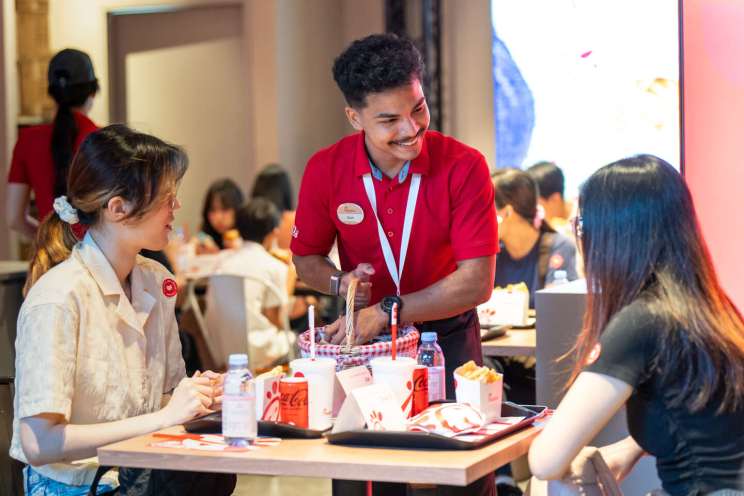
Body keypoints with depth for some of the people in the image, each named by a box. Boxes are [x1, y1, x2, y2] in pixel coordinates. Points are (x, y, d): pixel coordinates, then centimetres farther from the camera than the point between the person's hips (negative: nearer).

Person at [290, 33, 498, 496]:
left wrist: (387, 311, -25)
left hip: (447, 336, -1)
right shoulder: (325, 170, -11)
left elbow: (477, 282, -20)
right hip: (366, 339, 2)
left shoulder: (463, 166, -19)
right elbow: (306, 259, 5)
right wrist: (340, 282, -17)